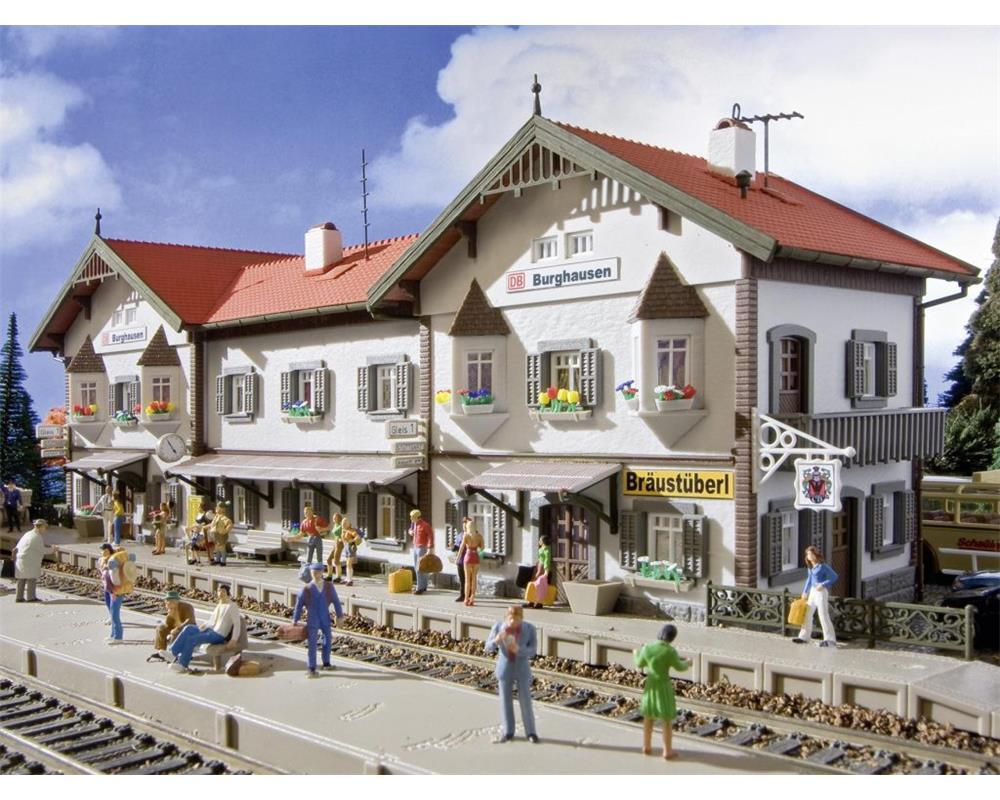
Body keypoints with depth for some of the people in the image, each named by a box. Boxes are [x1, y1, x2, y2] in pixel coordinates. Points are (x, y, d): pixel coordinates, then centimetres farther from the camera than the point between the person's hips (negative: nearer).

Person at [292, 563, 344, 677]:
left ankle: (326, 663, 33)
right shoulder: (307, 589, -11)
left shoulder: (329, 586, -6)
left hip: (325, 618, 3)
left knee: (328, 639, 15)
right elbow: (299, 603, 0)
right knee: (312, 644, -3)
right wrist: (295, 619, 6)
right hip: (312, 619, -3)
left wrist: (340, 615, 4)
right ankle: (312, 668, 5)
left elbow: (336, 600, 2)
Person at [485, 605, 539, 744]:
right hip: (504, 668, 1)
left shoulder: (529, 629, -12)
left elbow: (533, 651, -12)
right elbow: (489, 647, -8)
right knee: (506, 701, 7)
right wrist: (496, 640, -29)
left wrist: (518, 649, -31)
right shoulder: (498, 627, -9)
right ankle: (508, 732, 21)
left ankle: (531, 732, 16)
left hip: (522, 669, -1)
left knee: (526, 701, 1)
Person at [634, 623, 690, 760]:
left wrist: (636, 654, 27)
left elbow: (640, 664, 6)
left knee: (649, 716, 20)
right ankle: (667, 751, 16)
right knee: (668, 719, 10)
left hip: (650, 685, 4)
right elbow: (679, 667, -7)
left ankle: (646, 747, 27)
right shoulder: (670, 651, -21)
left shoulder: (647, 648, -9)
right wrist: (687, 663, 15)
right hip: (664, 687, -4)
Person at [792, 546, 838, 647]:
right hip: (812, 591, 9)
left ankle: (830, 640, -11)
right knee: (807, 613, 12)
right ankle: (804, 637, 23)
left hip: (821, 592, -8)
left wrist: (823, 585, -22)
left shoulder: (823, 566, -12)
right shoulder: (811, 567, 11)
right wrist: (805, 592, 27)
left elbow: (834, 577, -13)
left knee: (823, 615, -12)